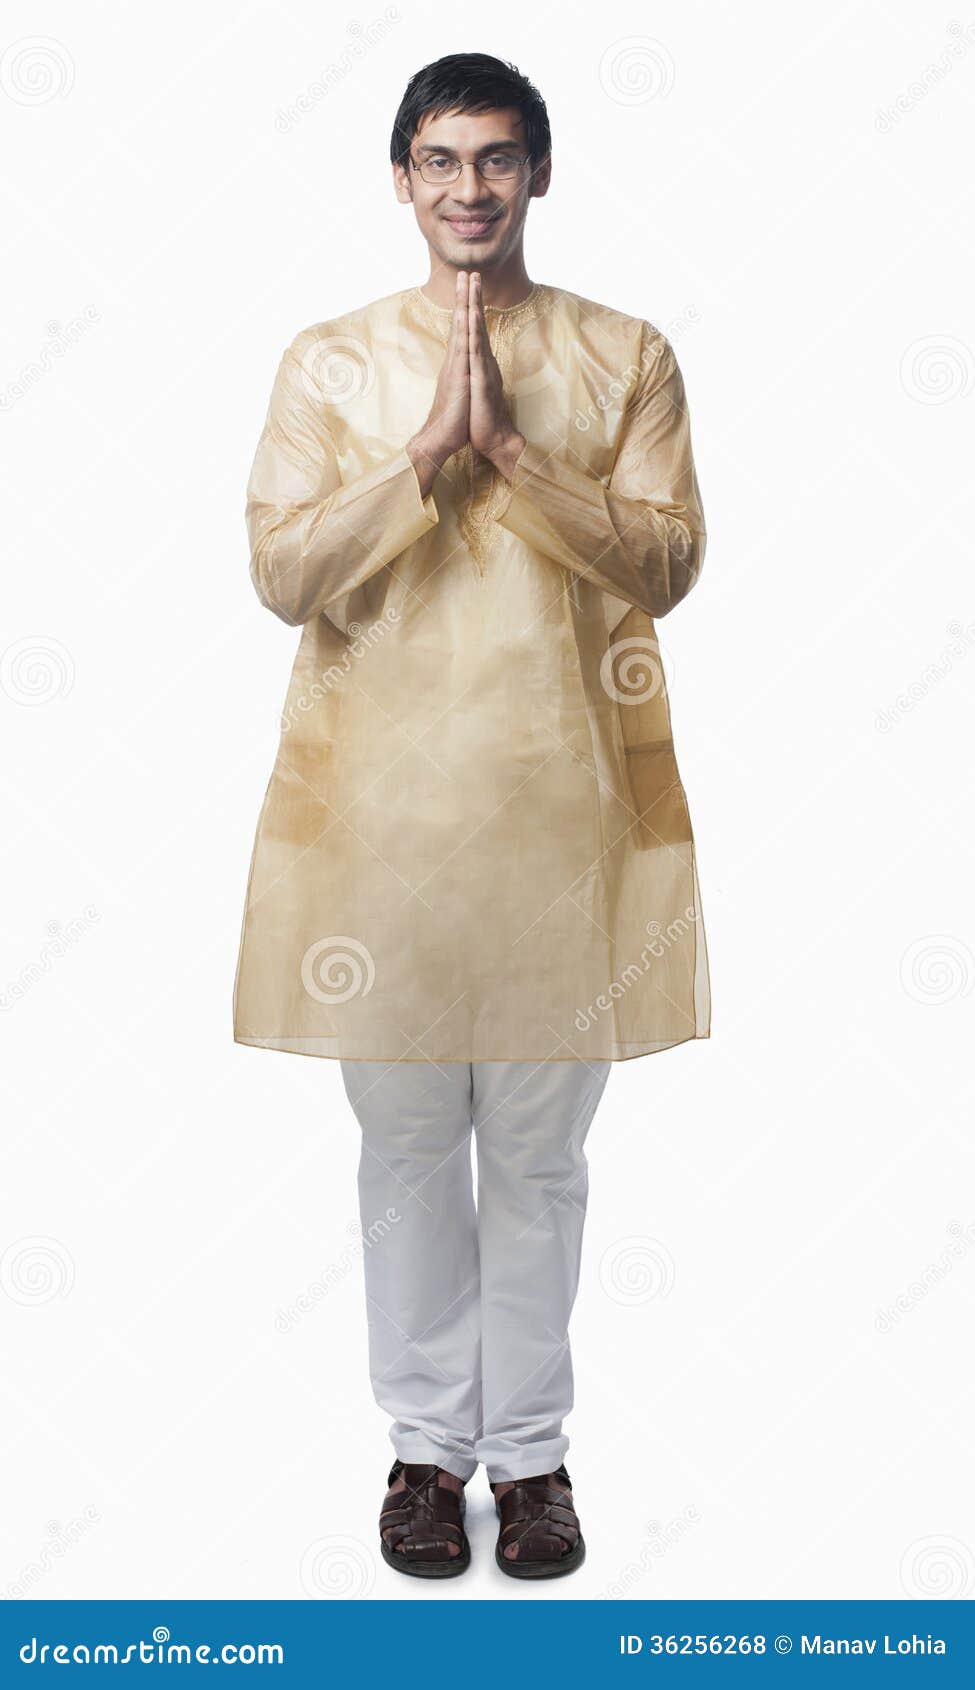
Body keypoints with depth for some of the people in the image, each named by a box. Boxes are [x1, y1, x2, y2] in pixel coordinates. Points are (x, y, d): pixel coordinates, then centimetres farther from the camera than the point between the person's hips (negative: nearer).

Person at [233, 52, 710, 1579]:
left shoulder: (627, 357, 6)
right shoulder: (331, 361, 5)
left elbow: (664, 562, -5)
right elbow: (284, 572, -4)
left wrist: (510, 446, -14)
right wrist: (429, 446, -14)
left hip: (565, 800, 0)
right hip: (380, 802, 0)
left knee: (541, 1146, 8)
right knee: (408, 1141, 9)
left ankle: (531, 1445, 25)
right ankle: (429, 1440, 26)